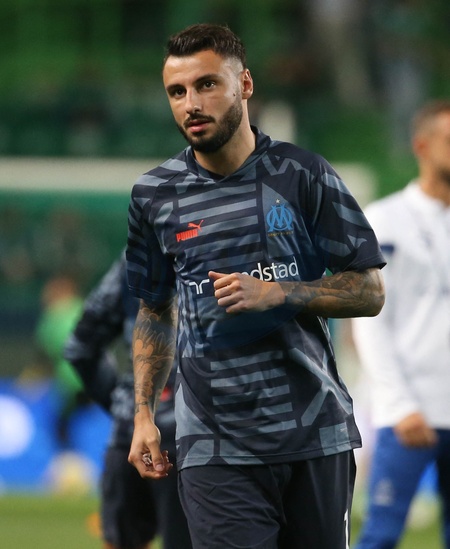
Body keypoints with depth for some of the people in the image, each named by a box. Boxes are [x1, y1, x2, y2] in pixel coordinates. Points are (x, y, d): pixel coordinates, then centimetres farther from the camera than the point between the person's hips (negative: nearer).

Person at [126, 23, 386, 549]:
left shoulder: (303, 175, 0)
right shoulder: (154, 195, 6)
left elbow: (370, 293, 0)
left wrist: (275, 294, -14)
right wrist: (144, 415, 9)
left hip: (314, 435, 0)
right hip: (214, 446, 0)